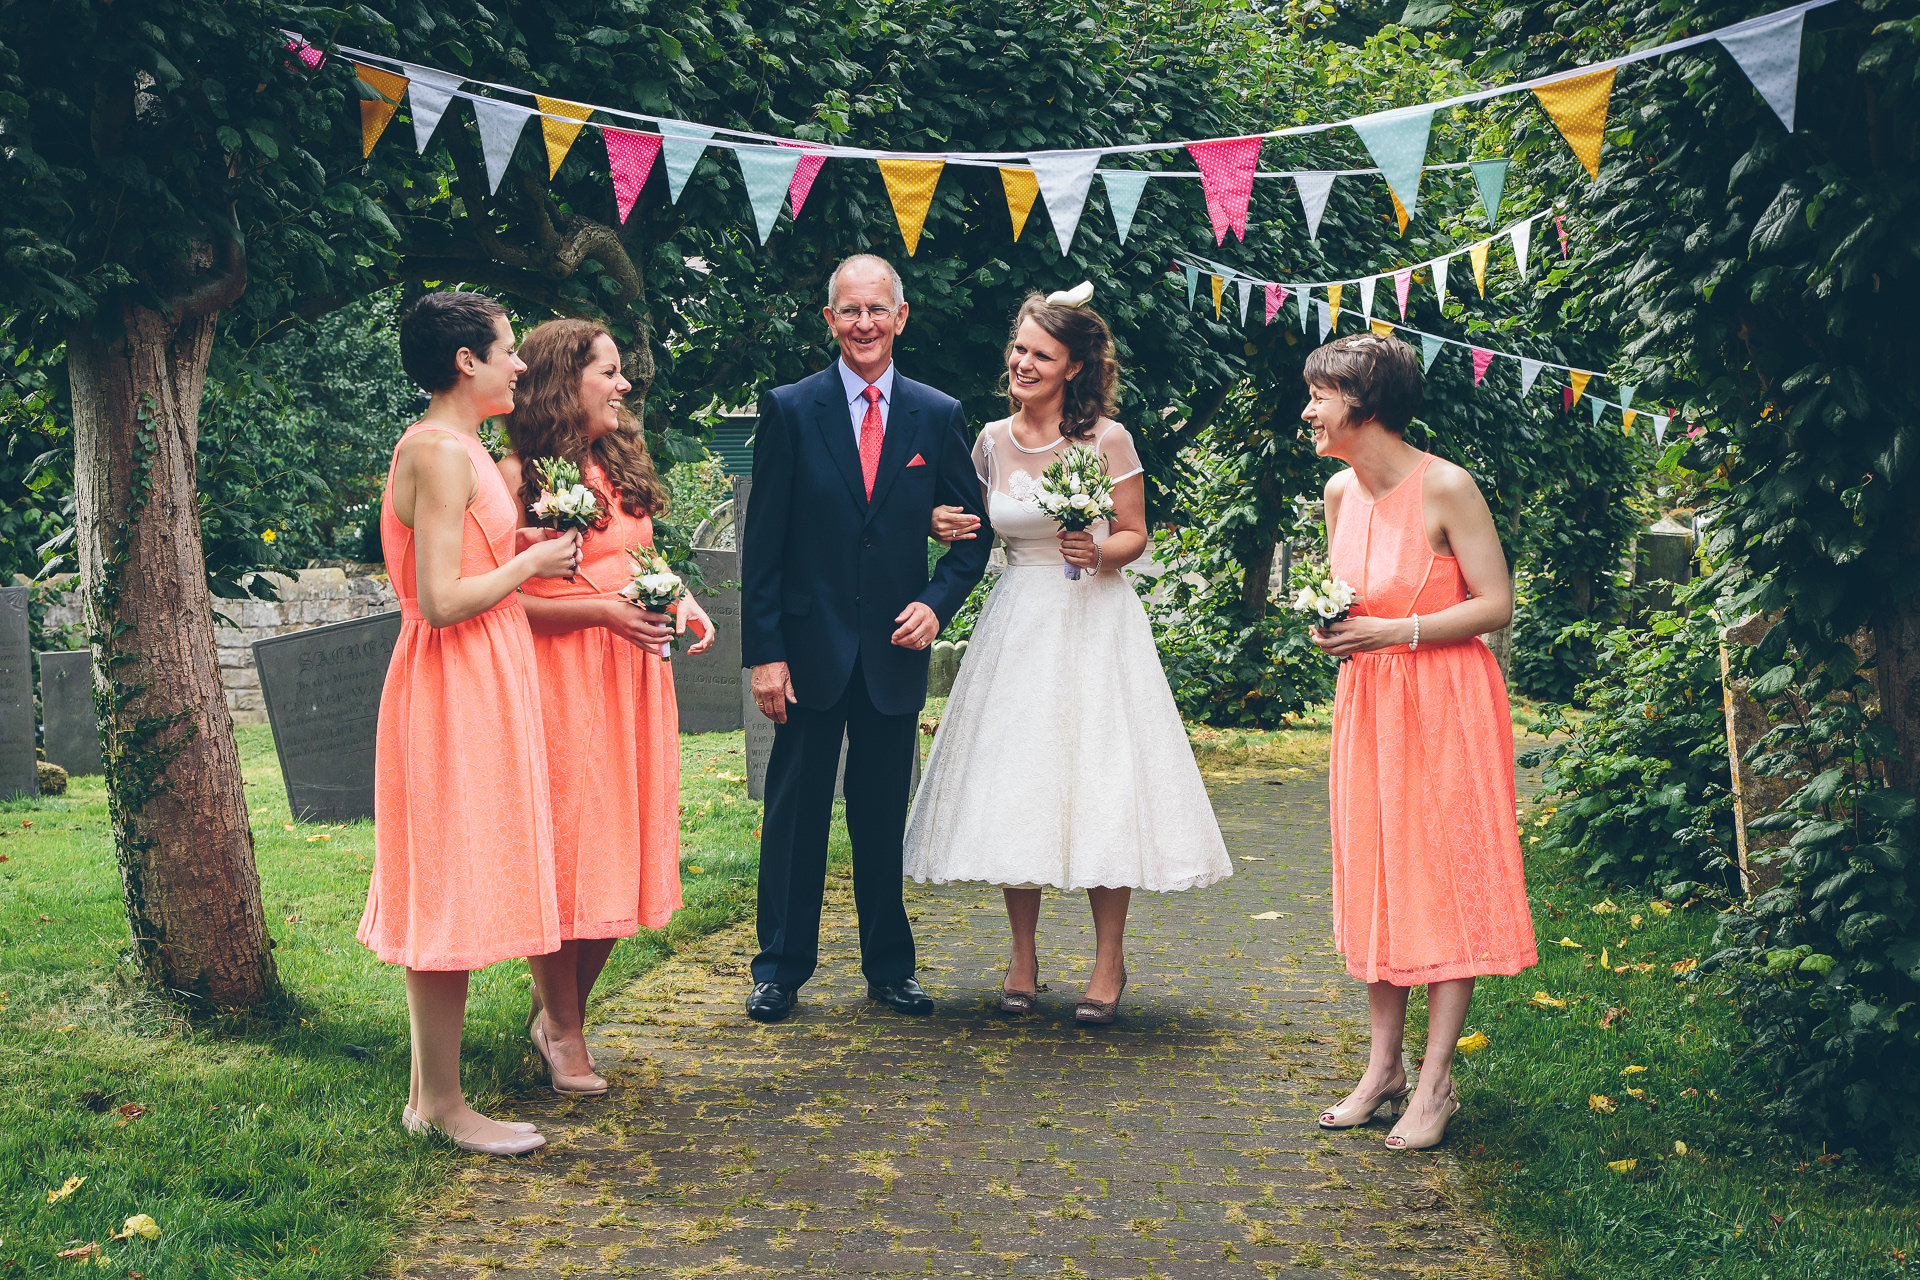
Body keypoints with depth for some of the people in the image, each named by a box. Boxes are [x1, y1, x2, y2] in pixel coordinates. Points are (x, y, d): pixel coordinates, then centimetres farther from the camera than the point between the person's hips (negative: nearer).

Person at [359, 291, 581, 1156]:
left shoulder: (456, 447, 15)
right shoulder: (442, 452, -17)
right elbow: (442, 601, -23)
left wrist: (525, 545, 11)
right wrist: (530, 561, -11)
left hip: (473, 689, 11)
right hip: (458, 693, -11)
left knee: (441, 892, 14)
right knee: (451, 890, -3)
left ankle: (427, 1090, 22)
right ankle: (445, 1104, 6)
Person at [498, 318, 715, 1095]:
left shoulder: (624, 467, 14)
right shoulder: (519, 477, -9)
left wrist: (679, 601, 3)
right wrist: (599, 610, -19)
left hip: (633, 678, 7)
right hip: (558, 681, -7)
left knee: (623, 852, 9)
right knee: (565, 853, -1)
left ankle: (561, 1011, 25)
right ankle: (562, 1030, 15)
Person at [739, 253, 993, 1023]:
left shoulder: (939, 417, 5)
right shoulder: (789, 410, -1)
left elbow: (972, 533, 10)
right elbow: (762, 543, -3)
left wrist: (936, 604, -7)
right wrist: (763, 651, -9)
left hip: (896, 651, 2)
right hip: (811, 648, -2)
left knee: (884, 818, 11)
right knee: (795, 814, 6)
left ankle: (889, 968, 23)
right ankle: (781, 968, 18)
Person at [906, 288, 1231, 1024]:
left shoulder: (1107, 440, -6)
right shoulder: (993, 440, 5)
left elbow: (1135, 535, 0)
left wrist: (1099, 553, -20)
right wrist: (953, 530, -4)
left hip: (1093, 623, -4)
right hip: (1016, 624, 4)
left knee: (1097, 779, -4)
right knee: (1012, 783, 4)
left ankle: (1109, 961, 9)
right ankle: (1023, 957, 16)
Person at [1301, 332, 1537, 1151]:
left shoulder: (1446, 488, -15)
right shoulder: (1340, 492, 6)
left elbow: (1495, 605, -15)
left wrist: (1391, 633, -19)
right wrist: (1329, 627, -2)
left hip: (1445, 705, -7)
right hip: (1368, 705, 7)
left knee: (1446, 878, -2)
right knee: (1375, 877, 9)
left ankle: (1435, 1082, 4)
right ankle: (1383, 1067, 18)